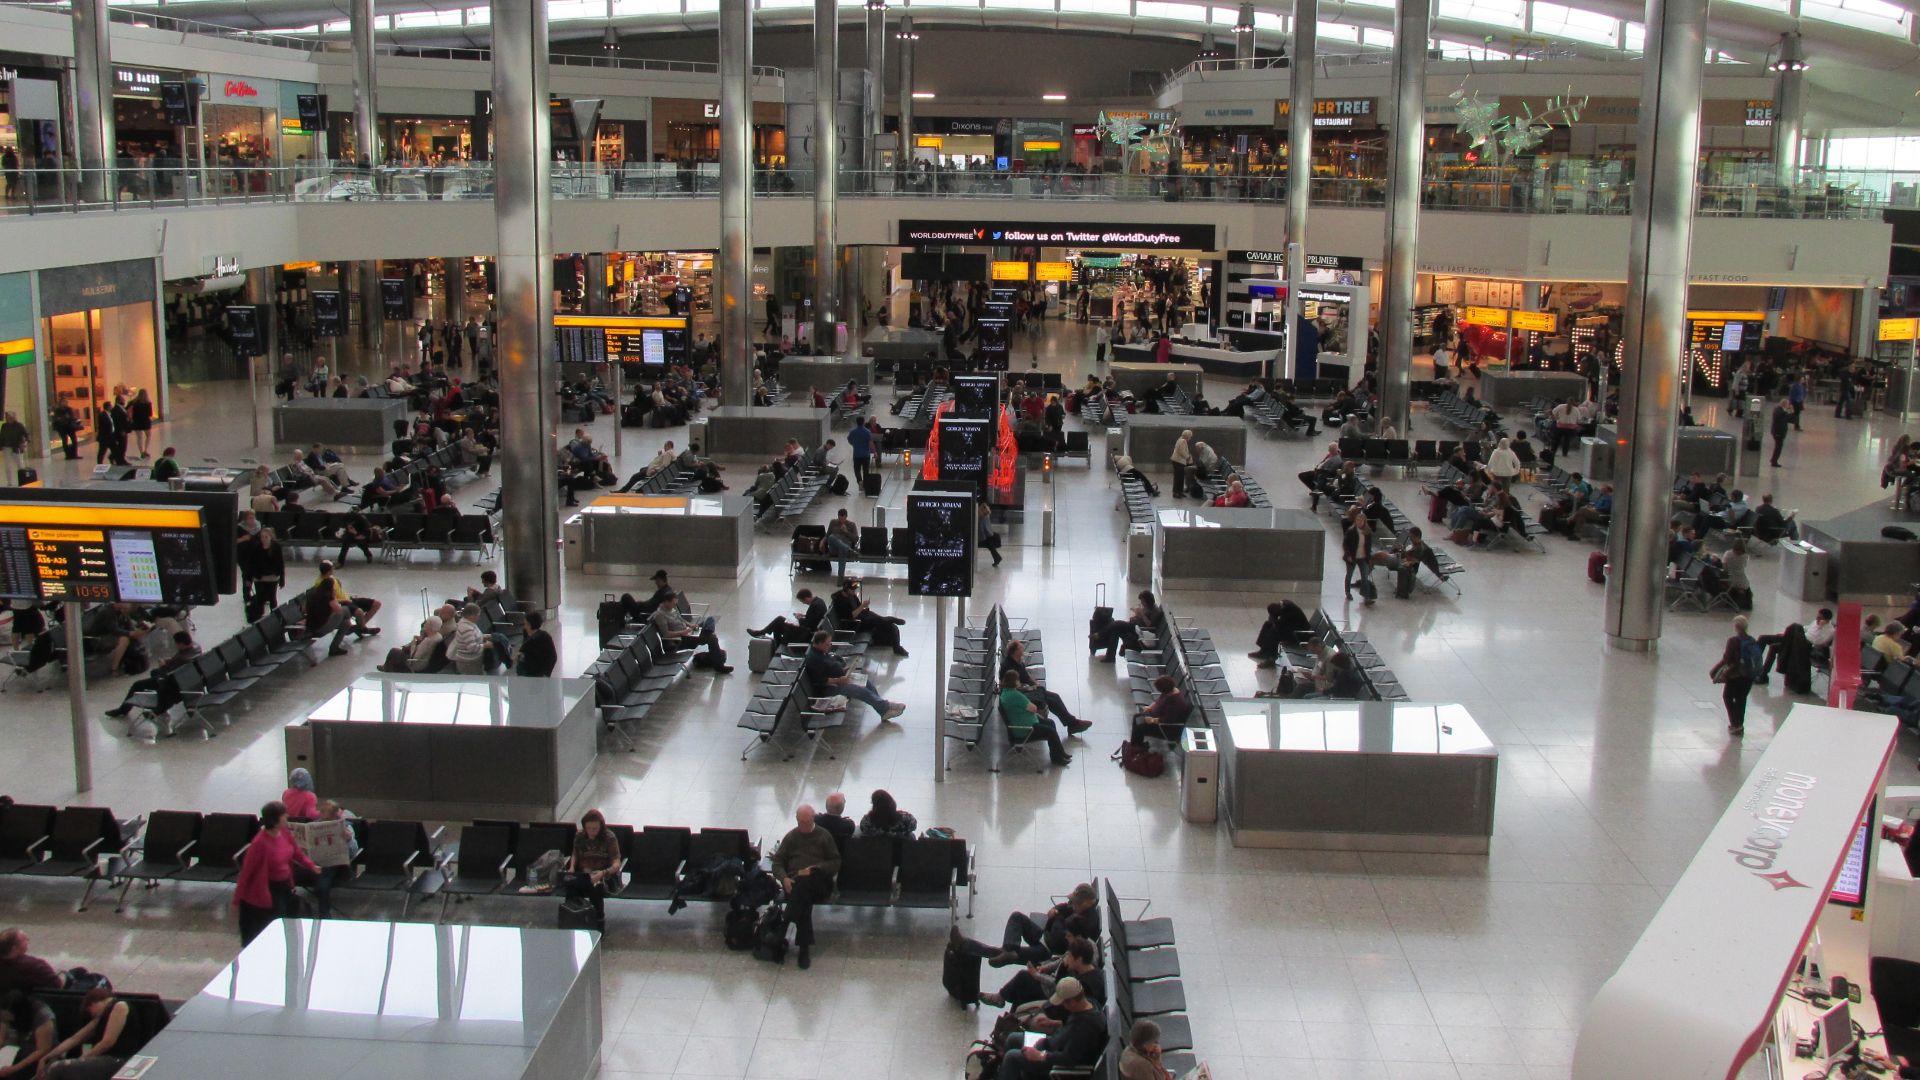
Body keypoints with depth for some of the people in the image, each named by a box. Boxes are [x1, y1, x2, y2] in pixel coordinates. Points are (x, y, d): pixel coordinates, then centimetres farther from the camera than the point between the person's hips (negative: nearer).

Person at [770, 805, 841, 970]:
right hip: (795, 881, 1)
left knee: (803, 884, -40)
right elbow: (777, 862, 16)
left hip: (819, 883, -1)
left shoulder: (824, 836, 15)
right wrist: (784, 878, -6)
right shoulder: (791, 837, 20)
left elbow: (836, 863, 11)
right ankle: (805, 946, -39)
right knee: (804, 900, -36)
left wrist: (815, 869, -8)